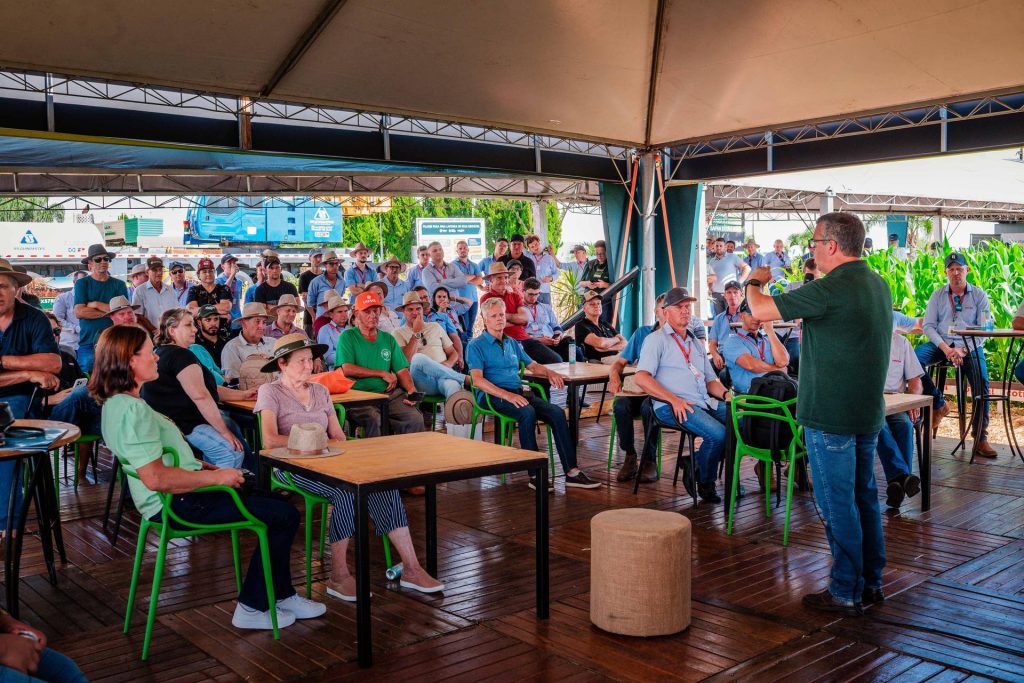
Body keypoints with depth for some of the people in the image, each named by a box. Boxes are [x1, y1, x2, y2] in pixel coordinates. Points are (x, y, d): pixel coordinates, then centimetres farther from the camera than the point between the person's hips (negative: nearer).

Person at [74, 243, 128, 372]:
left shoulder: (119, 284, 9)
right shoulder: (82, 283, 6)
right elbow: (79, 312, -7)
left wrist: (95, 304, -4)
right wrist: (108, 311, -3)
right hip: (88, 344, -1)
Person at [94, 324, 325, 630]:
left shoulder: (118, 403, 11)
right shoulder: (132, 410, -24)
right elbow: (156, 477, -31)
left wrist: (209, 468, 12)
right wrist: (216, 476, -21)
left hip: (175, 496, 11)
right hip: (180, 504, -11)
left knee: (274, 501, 18)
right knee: (286, 515, -6)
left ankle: (283, 596, 22)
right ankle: (252, 608, 6)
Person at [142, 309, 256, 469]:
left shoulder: (164, 353, 21)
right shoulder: (181, 355, -15)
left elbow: (206, 388, 21)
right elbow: (200, 396, -25)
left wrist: (243, 395, 15)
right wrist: (224, 432, -20)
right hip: (183, 425, -12)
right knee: (233, 453, -22)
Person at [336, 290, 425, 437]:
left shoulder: (388, 339, 19)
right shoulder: (347, 337, 6)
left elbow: (402, 371, 12)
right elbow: (347, 369, -8)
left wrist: (412, 391, -8)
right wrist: (383, 374, -5)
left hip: (390, 393, 4)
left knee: (415, 419, -20)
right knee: (373, 419, -34)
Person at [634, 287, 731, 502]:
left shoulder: (696, 343, 27)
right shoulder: (656, 339, 4)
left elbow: (710, 380, 26)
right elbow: (641, 378, -9)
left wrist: (726, 394, 2)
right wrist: (674, 400, -19)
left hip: (704, 402, 7)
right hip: (670, 405, -7)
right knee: (718, 434, -28)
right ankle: (704, 483, 0)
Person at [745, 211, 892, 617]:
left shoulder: (831, 289, -21)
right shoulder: (878, 285, 8)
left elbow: (760, 310, -18)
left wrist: (754, 281, 2)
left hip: (830, 415, -9)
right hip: (868, 413, 9)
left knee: (837, 504, 0)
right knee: (865, 497, 16)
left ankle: (846, 593, 9)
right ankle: (871, 583, 27)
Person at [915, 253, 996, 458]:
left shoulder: (979, 295, 7)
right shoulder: (937, 295, 11)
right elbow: (928, 326, 4)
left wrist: (963, 349, -16)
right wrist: (945, 348, -13)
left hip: (970, 346, -1)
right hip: (941, 343, 1)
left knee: (981, 382, -25)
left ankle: (981, 438, -16)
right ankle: (938, 403, -9)